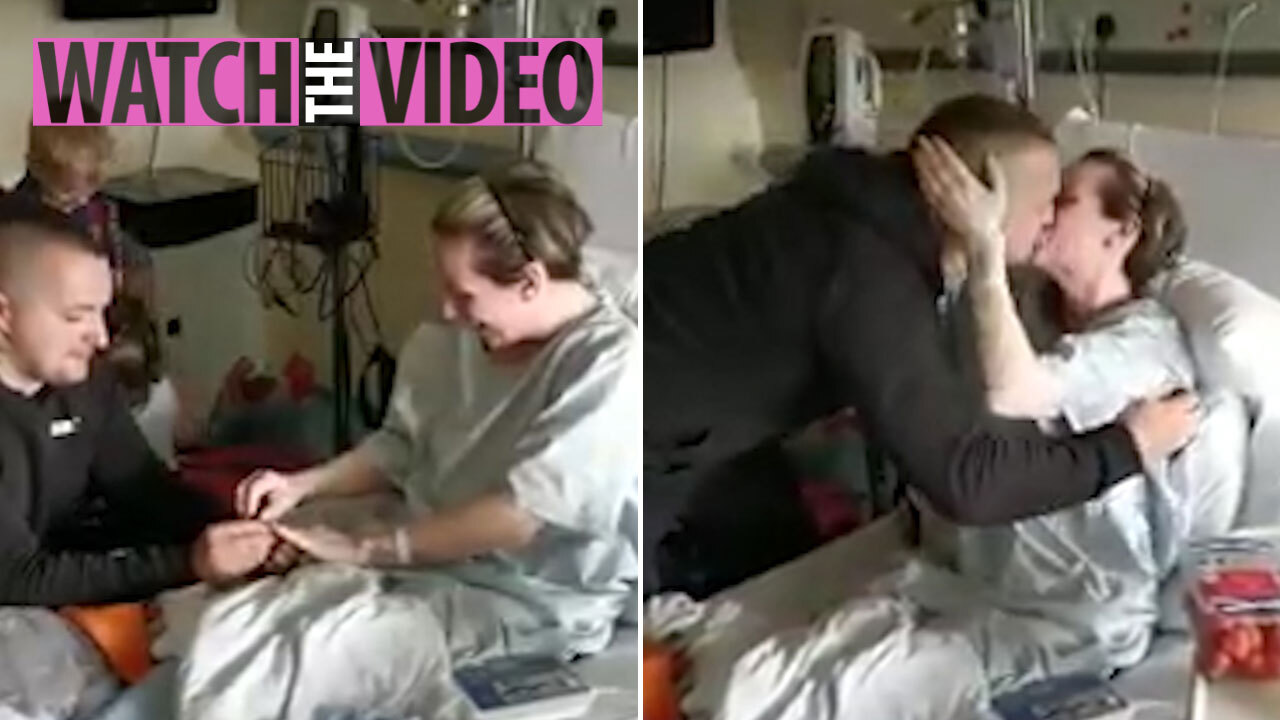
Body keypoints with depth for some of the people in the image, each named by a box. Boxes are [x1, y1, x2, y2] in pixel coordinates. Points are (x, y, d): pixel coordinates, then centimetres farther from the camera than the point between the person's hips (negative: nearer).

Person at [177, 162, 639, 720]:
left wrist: (365, 547, -20)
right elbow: (402, 446, 15)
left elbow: (520, 515, -24)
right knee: (227, 632, -10)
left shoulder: (610, 364, -20)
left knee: (305, 659, -24)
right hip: (423, 560, 8)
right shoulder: (453, 338, 2)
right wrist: (303, 485, -2)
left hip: (524, 599, -7)